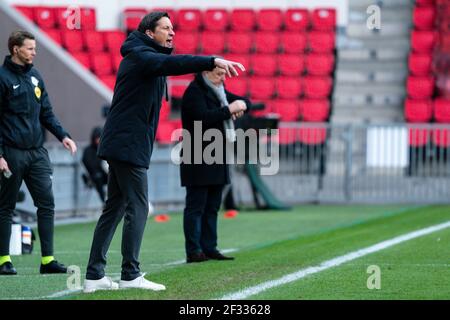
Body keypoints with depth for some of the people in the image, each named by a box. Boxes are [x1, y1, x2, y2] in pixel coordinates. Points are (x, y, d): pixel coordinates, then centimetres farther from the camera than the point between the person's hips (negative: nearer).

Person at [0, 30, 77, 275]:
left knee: (47, 204, -1)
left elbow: (46, 113, 18)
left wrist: (63, 136, 4)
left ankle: (47, 259, 0)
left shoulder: (35, 76, 13)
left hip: (37, 153, 6)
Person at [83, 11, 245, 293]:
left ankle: (95, 275, 10)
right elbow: (172, 64, -31)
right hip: (128, 146, -10)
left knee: (115, 209, 10)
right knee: (137, 208, -7)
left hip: (122, 145, 10)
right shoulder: (140, 55, -14)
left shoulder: (147, 57, 22)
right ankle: (131, 275, -5)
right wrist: (213, 61, -41)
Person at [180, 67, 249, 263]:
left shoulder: (217, 91, 16)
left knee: (212, 207, 9)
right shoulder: (194, 92, -11)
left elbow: (244, 101, 24)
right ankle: (193, 252, -8)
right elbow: (204, 117, -25)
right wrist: (229, 109, -18)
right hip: (198, 161, -9)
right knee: (196, 207, -7)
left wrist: (241, 106, 0)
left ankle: (209, 249, 12)